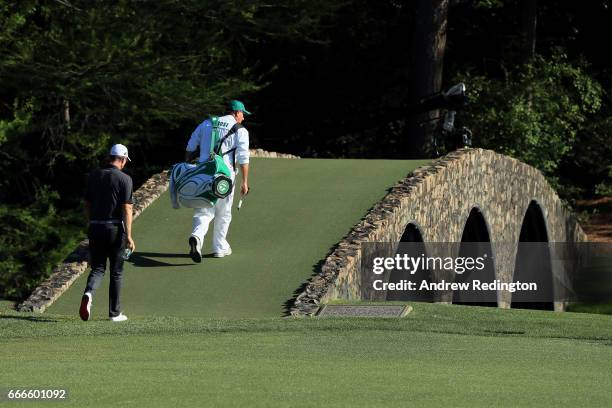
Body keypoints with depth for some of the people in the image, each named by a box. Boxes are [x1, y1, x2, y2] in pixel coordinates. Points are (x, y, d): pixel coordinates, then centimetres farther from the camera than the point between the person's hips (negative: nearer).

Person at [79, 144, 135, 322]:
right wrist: (128, 236, -15)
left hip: (95, 227, 3)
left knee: (98, 268, 9)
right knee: (116, 272, 8)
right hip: (115, 228, -3)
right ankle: (115, 312, 13)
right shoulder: (124, 179, -8)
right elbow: (127, 209, -14)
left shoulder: (94, 176, 6)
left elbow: (87, 205, 11)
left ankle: (89, 293, -22)